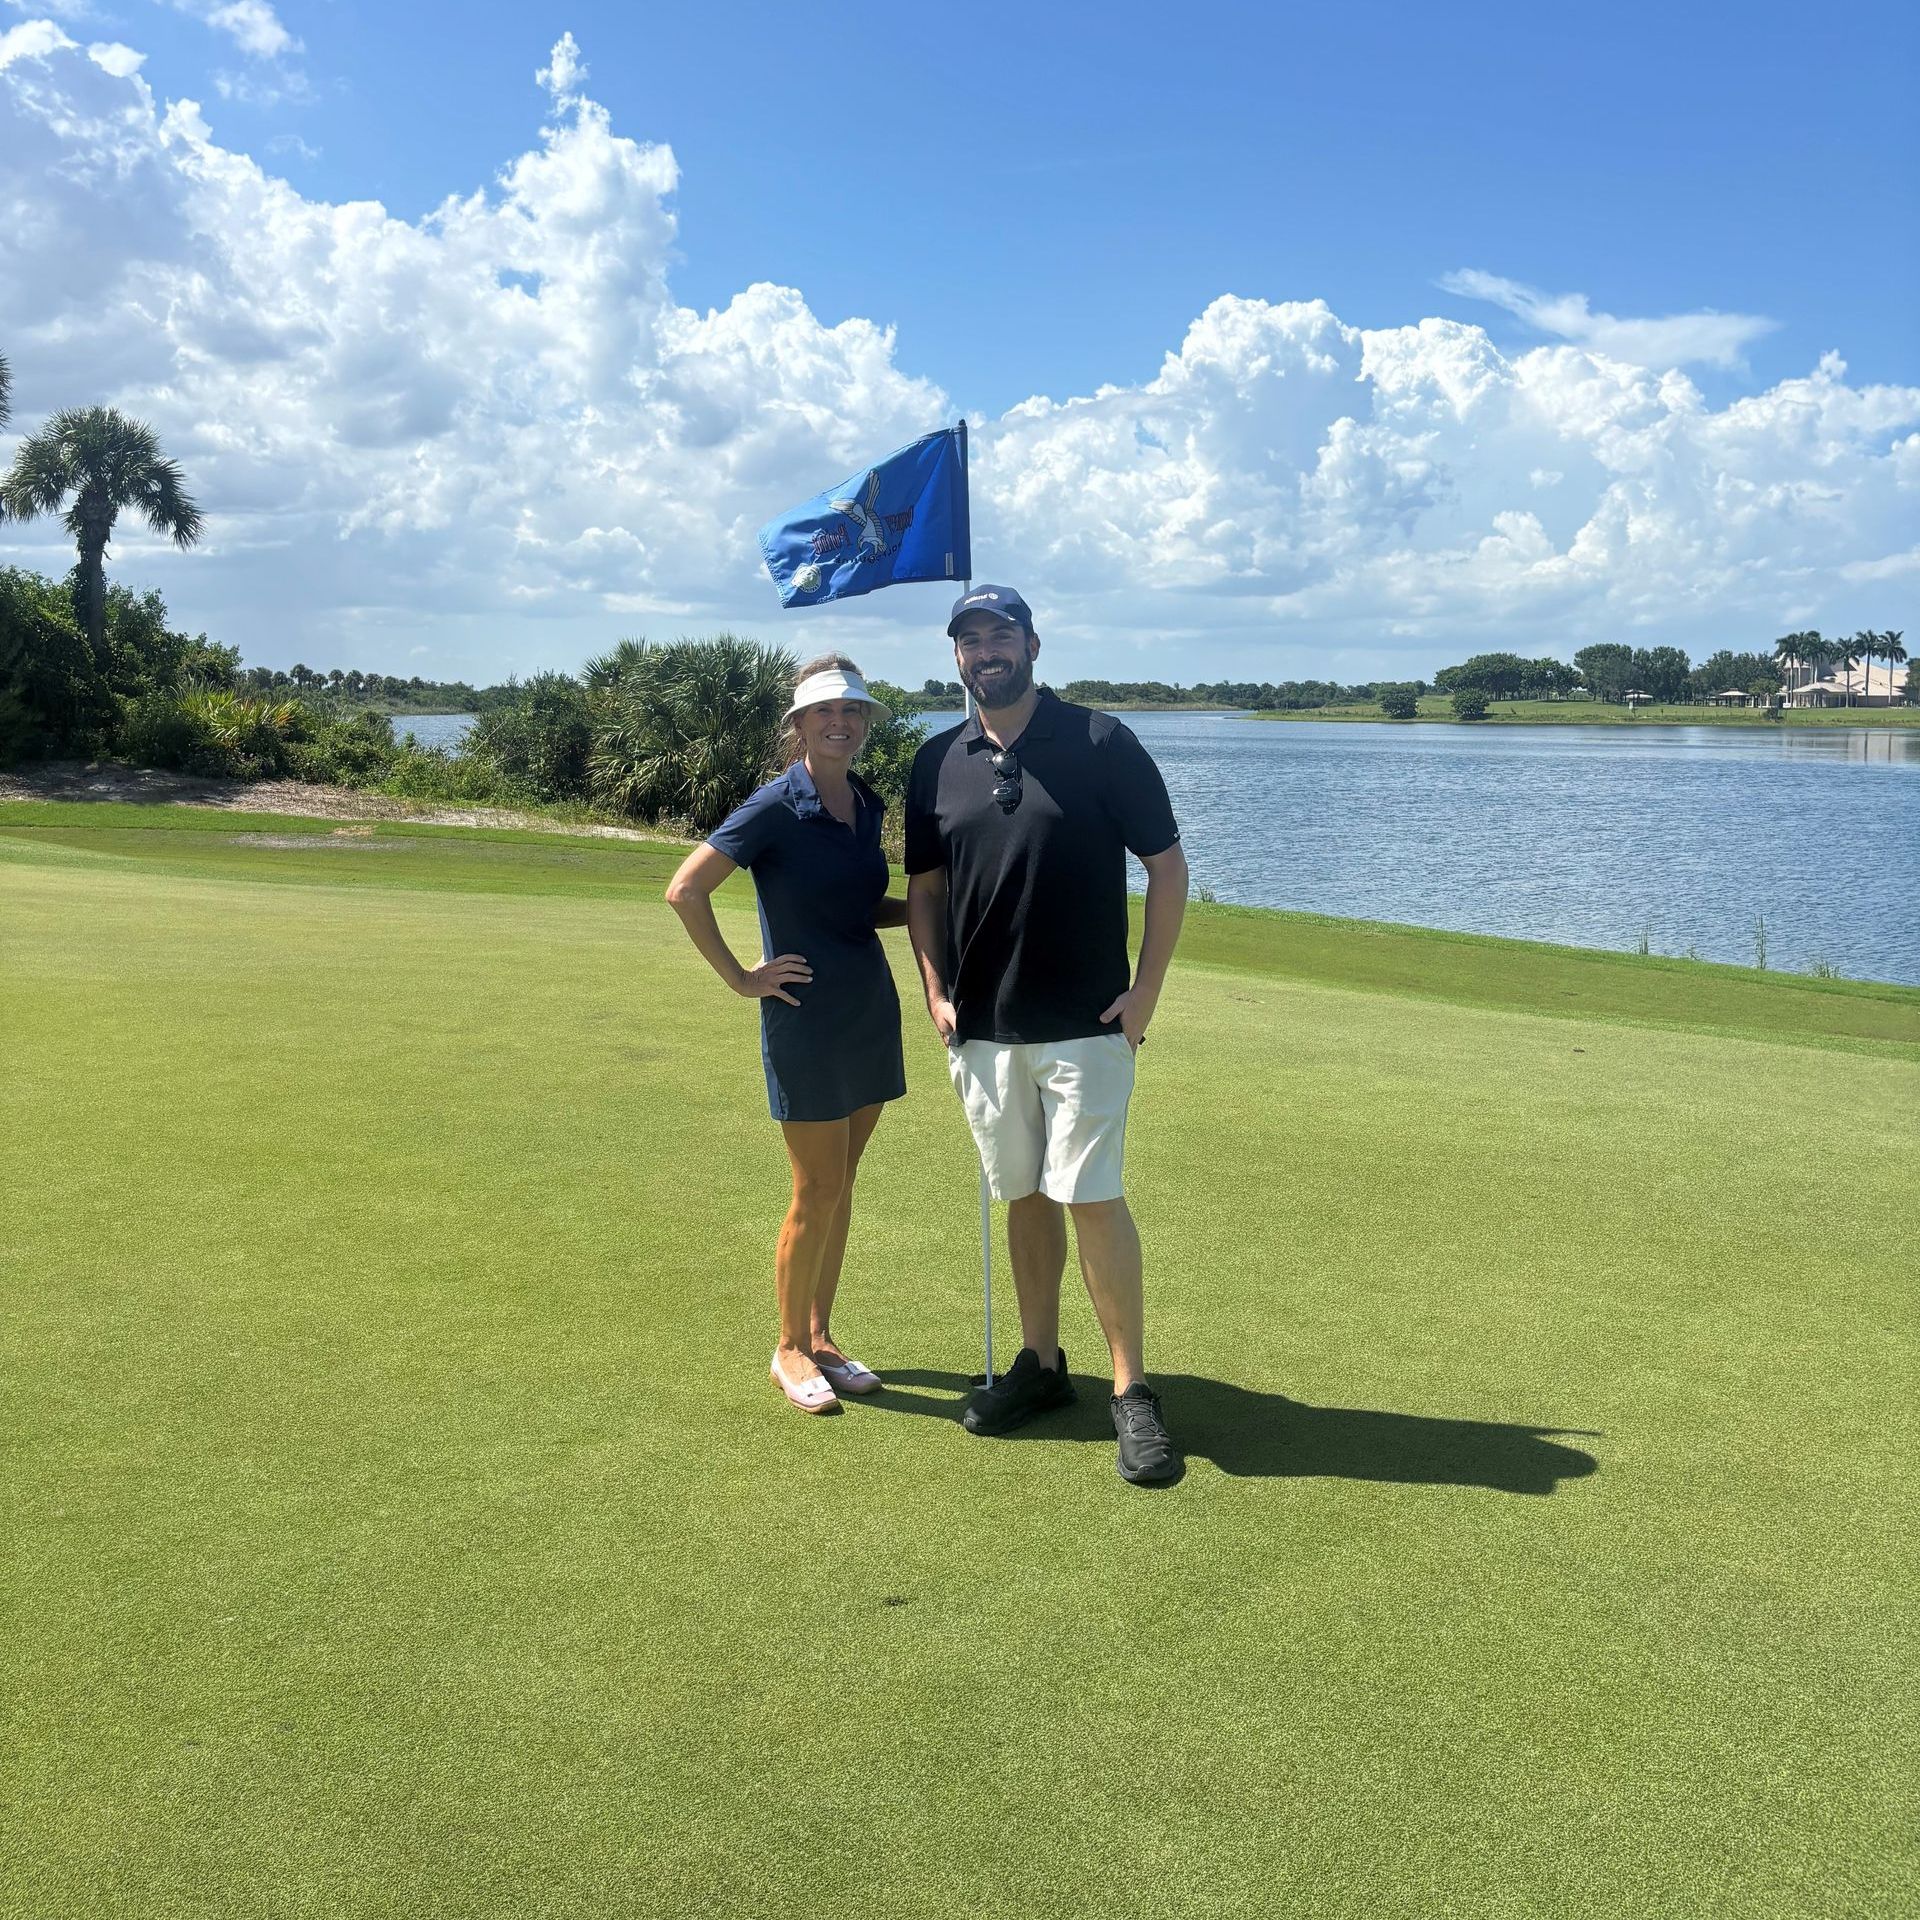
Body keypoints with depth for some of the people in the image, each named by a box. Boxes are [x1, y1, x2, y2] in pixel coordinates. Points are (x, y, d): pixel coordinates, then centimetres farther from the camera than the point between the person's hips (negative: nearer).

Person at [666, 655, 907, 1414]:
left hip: (870, 1015, 7)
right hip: (805, 1020, -7)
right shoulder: (776, 806, -13)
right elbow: (685, 890, -18)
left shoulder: (867, 805, 8)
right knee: (816, 1194, 0)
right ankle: (790, 1350, 18)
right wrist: (740, 977, -14)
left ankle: (821, 1337, 27)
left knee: (841, 1187, 14)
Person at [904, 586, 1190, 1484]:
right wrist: (936, 993, 3)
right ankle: (1040, 1364, 27)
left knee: (1092, 1197, -6)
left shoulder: (1101, 743, -5)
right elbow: (923, 888, 14)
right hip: (981, 1028, 4)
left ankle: (1132, 1392, 4)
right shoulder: (937, 762, 7)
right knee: (1023, 1196, 13)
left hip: (1084, 1023, -4)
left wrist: (1146, 989, -8)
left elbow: (1167, 865, -3)